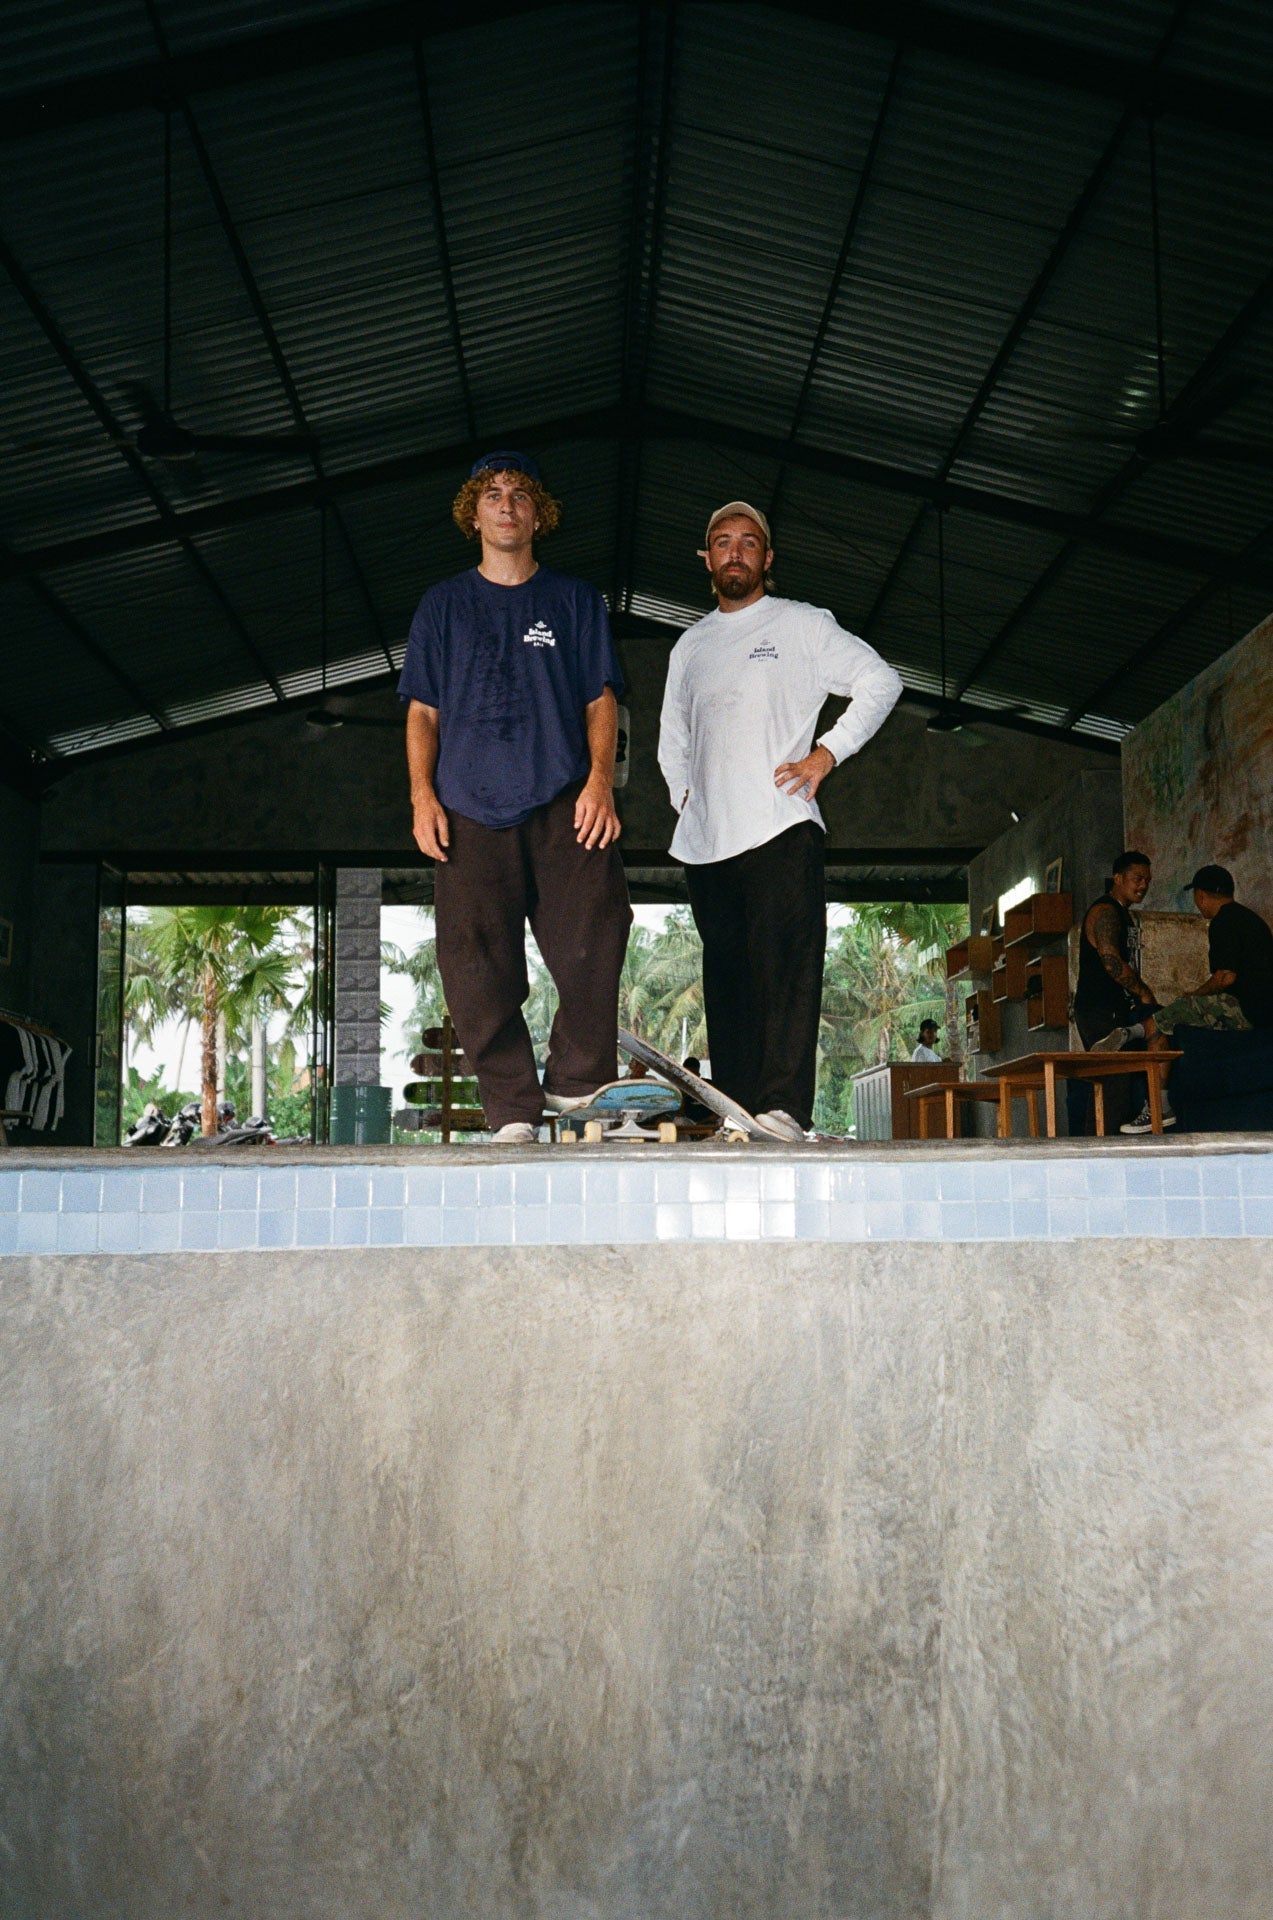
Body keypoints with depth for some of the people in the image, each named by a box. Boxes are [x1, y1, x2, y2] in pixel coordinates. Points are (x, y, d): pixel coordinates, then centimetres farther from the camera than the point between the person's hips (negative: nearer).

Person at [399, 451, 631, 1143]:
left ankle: (577, 1080, -2)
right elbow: (422, 711, 15)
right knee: (479, 967, -7)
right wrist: (423, 795, 0)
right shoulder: (443, 605, 19)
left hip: (563, 802, 0)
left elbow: (601, 700, 11)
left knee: (592, 940, -17)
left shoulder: (575, 600, 18)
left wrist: (599, 781, -6)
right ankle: (512, 1111, -1)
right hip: (469, 807, 1)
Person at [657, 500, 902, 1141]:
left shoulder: (801, 624, 10)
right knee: (726, 977, 1)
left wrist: (826, 753, -4)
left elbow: (880, 681, 6)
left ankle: (782, 1107, -24)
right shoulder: (689, 646, 24)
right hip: (705, 839, 5)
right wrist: (684, 794, 14)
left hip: (780, 826, -5)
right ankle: (734, 1113, 1)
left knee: (786, 963, -17)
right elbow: (672, 740, 32)